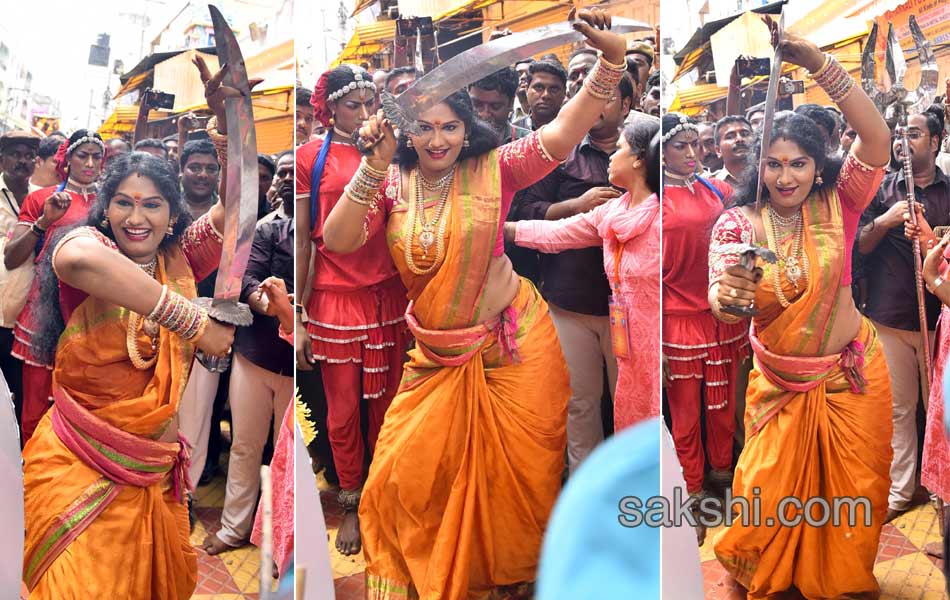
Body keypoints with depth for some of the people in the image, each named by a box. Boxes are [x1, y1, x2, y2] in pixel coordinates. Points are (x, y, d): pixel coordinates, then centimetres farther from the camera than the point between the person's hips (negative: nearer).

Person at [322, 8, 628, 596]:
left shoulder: (493, 170, -11)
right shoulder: (390, 185, -4)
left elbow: (562, 134, -25)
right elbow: (338, 241, -17)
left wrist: (611, 59, -38)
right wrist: (375, 168, -26)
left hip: (513, 344, -2)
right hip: (437, 356, 3)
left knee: (517, 470, 11)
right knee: (405, 473, 9)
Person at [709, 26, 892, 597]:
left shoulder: (839, 205, -11)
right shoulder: (738, 223, -13)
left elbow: (877, 139, -27)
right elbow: (720, 300, -27)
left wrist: (817, 61, -37)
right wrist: (726, 296, -53)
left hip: (851, 374, 1)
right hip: (779, 381, 0)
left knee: (852, 489, 14)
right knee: (769, 492, 7)